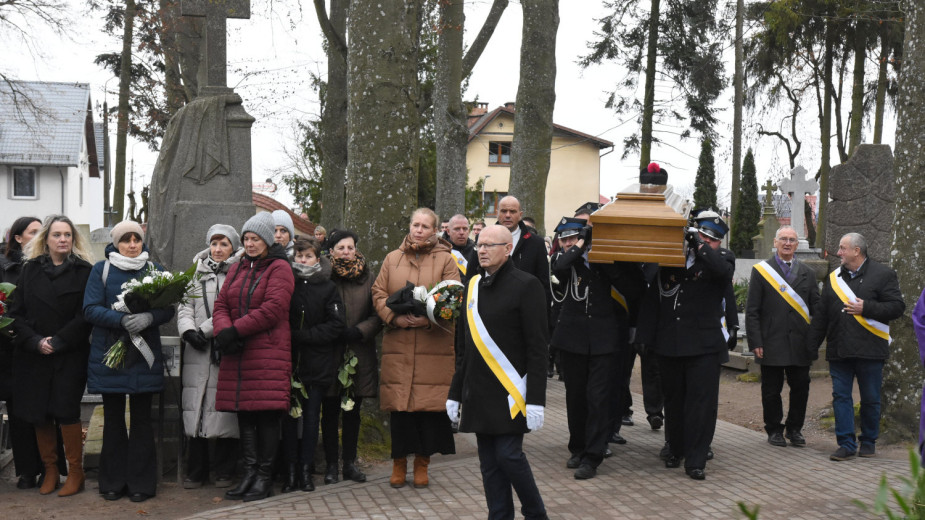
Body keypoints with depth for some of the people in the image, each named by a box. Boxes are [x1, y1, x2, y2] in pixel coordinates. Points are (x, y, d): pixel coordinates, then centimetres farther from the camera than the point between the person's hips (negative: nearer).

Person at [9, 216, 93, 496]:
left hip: (71, 355, -3)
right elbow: (17, 312, 5)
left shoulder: (84, 271, 1)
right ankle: (50, 471, 16)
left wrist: (58, 342, -13)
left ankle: (75, 472, 5)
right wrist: (35, 341, -9)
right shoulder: (31, 270, 9)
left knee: (66, 410, -7)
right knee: (39, 413, 4)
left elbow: (85, 315, -5)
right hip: (34, 356, 3)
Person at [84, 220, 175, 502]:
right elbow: (90, 309, -5)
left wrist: (148, 317, -18)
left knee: (142, 419, 2)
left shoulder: (155, 270, 9)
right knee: (113, 418, 6)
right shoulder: (102, 269, 5)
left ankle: (141, 483, 9)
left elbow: (168, 309, 3)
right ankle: (113, 482, 15)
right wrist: (122, 320, -20)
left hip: (144, 356, 0)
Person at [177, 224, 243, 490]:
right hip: (197, 351, 3)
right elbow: (185, 307, 12)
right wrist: (188, 330, -6)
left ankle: (224, 470, 9)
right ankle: (196, 471, 10)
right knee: (196, 409, 1)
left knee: (224, 410, -3)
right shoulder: (197, 273, 18)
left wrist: (206, 329, -12)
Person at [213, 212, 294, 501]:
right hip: (237, 354, 6)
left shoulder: (279, 268, -2)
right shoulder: (237, 269, 19)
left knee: (267, 415, -5)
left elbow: (273, 309, -14)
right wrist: (223, 331, -9)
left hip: (268, 353, -6)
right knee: (244, 414, 7)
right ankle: (249, 474, 15)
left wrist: (235, 330, -14)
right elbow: (221, 305, 12)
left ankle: (265, 477, 2)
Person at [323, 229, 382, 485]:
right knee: (330, 412, 4)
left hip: (359, 355, 2)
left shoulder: (368, 278, 6)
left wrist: (358, 331, -11)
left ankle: (350, 463, 19)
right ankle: (331, 465, 12)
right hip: (329, 355, -2)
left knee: (353, 412, 10)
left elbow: (378, 315, 3)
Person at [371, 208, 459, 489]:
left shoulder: (445, 259, 5)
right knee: (398, 405, 2)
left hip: (434, 346, -2)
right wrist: (395, 318, -8)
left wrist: (429, 318, -16)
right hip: (398, 345, 2)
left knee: (429, 405, -1)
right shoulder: (392, 259, 13)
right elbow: (378, 294, 9)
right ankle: (399, 463, 16)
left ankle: (422, 463, 14)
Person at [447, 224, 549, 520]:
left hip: (509, 391, -6)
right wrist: (455, 393, 15)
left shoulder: (526, 286, -7)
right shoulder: (473, 285, 11)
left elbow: (537, 348, -10)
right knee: (489, 462, 8)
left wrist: (536, 400, -15)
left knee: (508, 454, -6)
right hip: (478, 392, 6)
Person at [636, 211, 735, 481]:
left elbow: (723, 270, -22)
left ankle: (695, 460, 1)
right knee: (673, 399, 14)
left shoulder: (721, 258, 4)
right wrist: (644, 334, 6)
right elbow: (652, 296, 10)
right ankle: (676, 449, 30)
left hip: (704, 344, -3)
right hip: (669, 342, 3)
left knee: (702, 401, -5)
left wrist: (699, 246, -18)